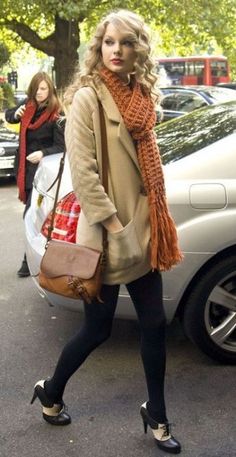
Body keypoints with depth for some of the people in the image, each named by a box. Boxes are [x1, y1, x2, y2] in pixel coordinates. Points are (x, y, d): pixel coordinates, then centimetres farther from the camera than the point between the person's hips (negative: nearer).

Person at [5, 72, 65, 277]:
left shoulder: (57, 115, -15)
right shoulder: (28, 105, 3)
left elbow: (61, 147, -14)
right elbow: (8, 116, 20)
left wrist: (43, 153, -30)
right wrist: (15, 114, -3)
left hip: (42, 169, -7)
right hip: (24, 167, 7)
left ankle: (30, 260, -4)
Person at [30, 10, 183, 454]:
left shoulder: (140, 96, 9)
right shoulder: (88, 97, -12)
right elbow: (82, 172, -18)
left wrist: (154, 222, 11)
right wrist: (116, 228, -19)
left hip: (144, 231, 7)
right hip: (107, 237, -6)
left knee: (154, 324, 10)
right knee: (97, 329, 7)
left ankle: (156, 415, 28)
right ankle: (50, 391, 33)